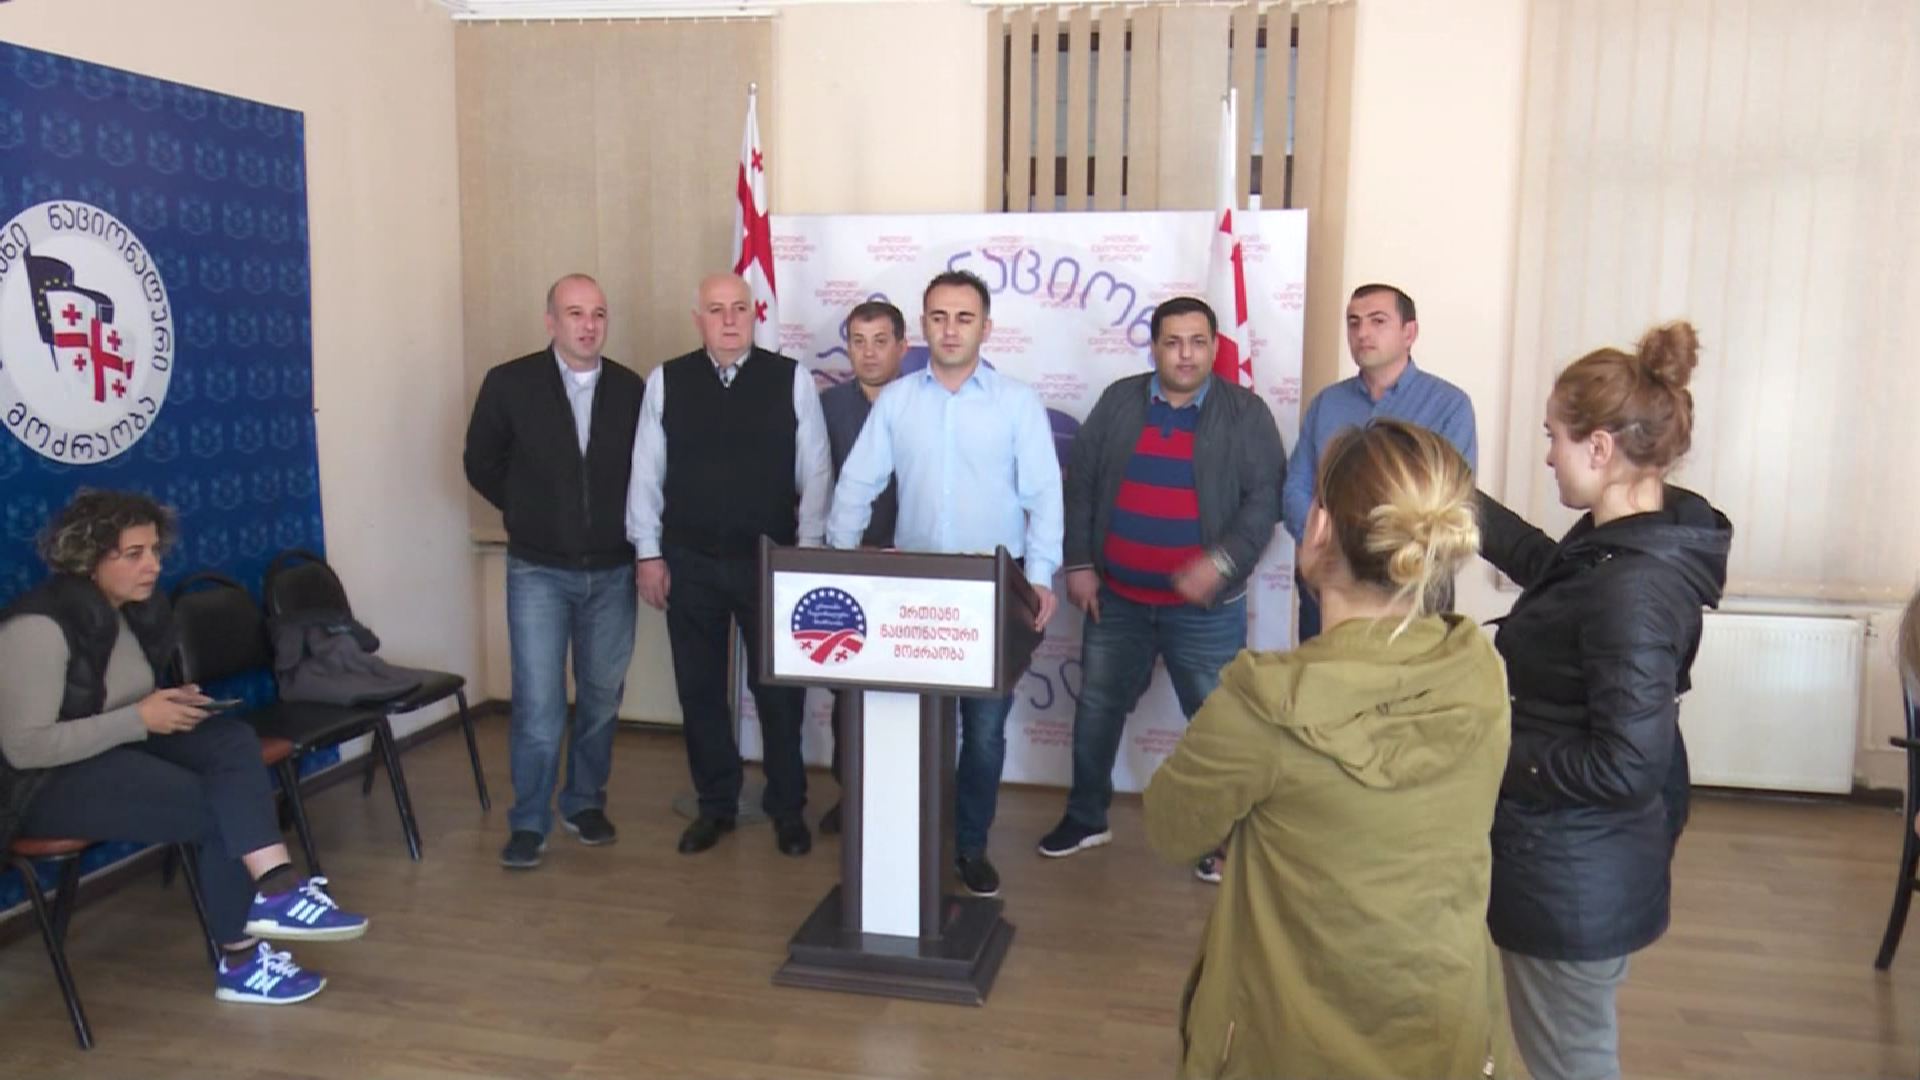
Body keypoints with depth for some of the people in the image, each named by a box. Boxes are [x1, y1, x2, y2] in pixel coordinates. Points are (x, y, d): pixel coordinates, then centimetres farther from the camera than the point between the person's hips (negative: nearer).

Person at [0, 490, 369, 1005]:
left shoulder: (138, 608, 5)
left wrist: (171, 706, -3)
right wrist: (140, 719, -24)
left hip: (115, 750, 7)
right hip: (46, 784, -7)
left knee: (231, 740, -21)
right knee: (220, 811, -21)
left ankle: (276, 889, -28)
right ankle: (241, 961, -11)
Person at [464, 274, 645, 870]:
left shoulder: (630, 388, -1)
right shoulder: (509, 384, -6)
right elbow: (482, 465, 6)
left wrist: (624, 525, 3)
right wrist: (531, 513, 9)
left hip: (612, 571, 2)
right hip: (539, 572, -2)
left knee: (602, 696, 12)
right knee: (538, 703, -3)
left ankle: (585, 802, 30)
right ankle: (529, 822, 13)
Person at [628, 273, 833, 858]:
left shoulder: (792, 379, -3)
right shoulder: (666, 381, 1)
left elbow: (815, 473, -2)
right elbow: (647, 472, 3)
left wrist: (808, 553, -6)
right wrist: (648, 553, 0)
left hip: (770, 561, -1)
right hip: (690, 562, 2)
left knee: (779, 687, 8)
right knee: (700, 689, 12)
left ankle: (787, 808, 24)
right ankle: (716, 805, 28)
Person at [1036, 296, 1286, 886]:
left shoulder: (1245, 412, -4)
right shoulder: (1119, 401, 3)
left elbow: (1264, 498, -9)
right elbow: (1080, 482, 5)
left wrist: (1223, 561, -22)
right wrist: (1078, 563, -1)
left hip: (1205, 607, -2)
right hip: (1116, 598, 3)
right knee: (1096, 710, 14)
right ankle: (1086, 818, 33)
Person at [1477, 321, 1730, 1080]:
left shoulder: (1632, 589, -31)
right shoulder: (1626, 539, -2)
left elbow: (1623, 767, -30)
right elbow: (1547, 565, 20)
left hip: (1574, 875, -10)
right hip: (1589, 859, 10)